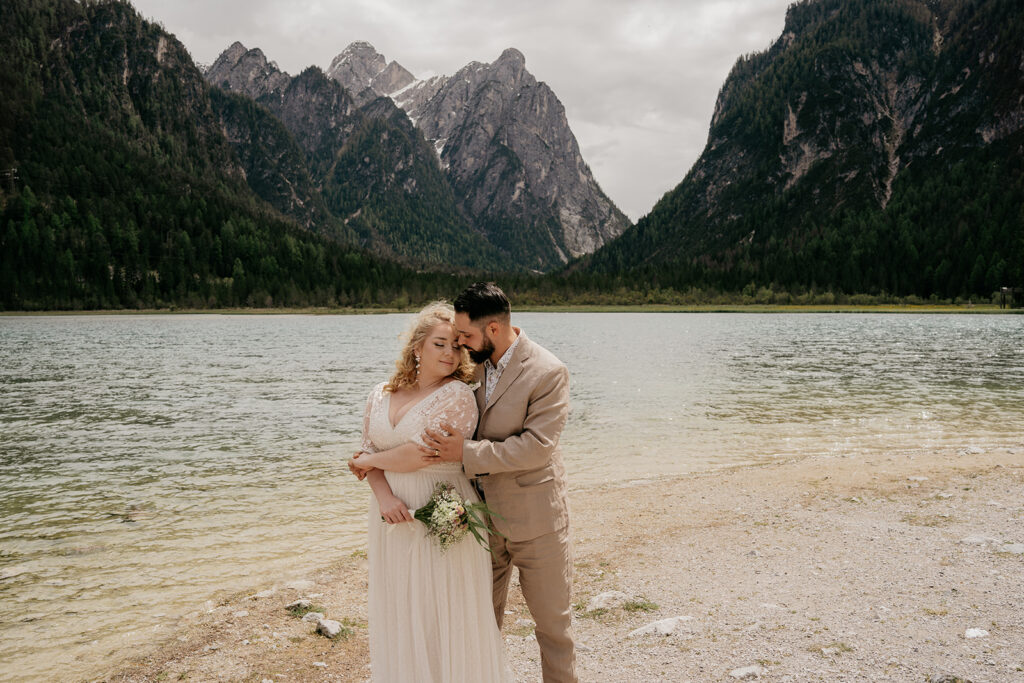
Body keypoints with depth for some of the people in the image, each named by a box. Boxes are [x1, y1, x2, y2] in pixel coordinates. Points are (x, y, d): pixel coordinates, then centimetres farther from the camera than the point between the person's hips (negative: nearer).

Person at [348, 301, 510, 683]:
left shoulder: (458, 396, -12)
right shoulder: (381, 396, 6)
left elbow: (420, 452, -18)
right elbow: (368, 453, 5)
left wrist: (370, 461, -3)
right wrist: (384, 496, -13)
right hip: (394, 514, 5)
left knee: (443, 608, 6)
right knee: (399, 610, 15)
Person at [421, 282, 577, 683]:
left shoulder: (548, 372, -18)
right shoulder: (471, 362, 0)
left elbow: (536, 446, -23)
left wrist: (467, 452, -25)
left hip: (535, 517, -5)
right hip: (482, 512, 5)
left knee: (552, 616, 10)